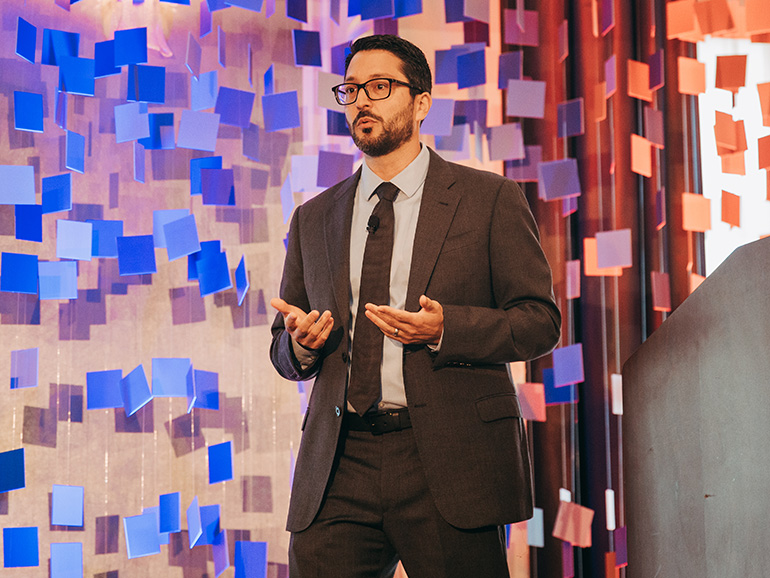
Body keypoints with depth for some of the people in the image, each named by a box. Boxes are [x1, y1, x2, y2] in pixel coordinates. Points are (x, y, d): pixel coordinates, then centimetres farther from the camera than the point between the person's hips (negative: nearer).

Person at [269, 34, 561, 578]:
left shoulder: (489, 198, 5)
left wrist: (445, 328, -15)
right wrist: (300, 343, -4)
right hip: (338, 471, 3)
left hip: (451, 463, -3)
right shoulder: (313, 219, 16)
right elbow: (284, 352, 20)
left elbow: (540, 320, 0)